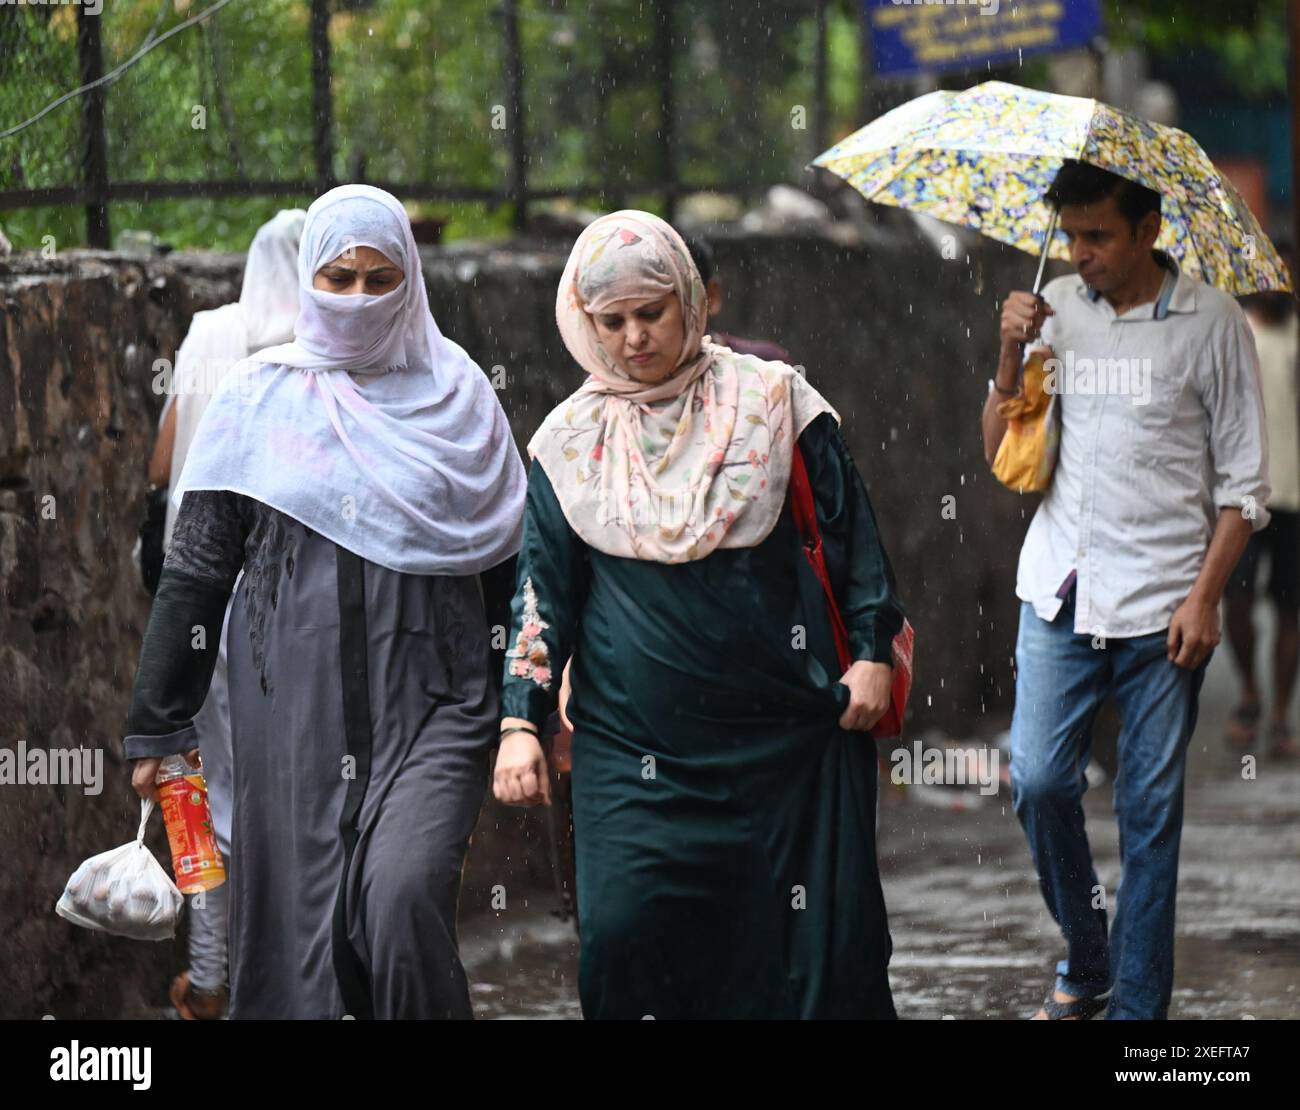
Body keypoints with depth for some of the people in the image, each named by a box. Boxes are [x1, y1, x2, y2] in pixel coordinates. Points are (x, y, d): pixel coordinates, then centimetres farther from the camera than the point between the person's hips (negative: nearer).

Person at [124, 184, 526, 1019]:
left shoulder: (456, 395, 5)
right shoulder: (260, 400, 6)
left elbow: (508, 562, 9)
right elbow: (196, 568, 7)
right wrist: (159, 725, 5)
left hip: (430, 709, -1)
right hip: (295, 709, 1)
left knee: (405, 899, -21)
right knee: (299, 921, 2)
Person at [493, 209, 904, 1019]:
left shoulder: (769, 399, 3)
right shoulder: (571, 442, 7)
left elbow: (849, 528, 7)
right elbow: (543, 589, 8)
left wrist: (874, 649, 0)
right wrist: (520, 720, 0)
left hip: (786, 735, -1)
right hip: (636, 752, 1)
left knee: (817, 949, 0)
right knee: (626, 935, -11)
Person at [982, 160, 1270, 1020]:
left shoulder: (1211, 324, -3)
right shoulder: (1055, 311, 7)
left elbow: (1244, 482, -1)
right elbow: (1002, 453, 9)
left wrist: (1204, 596, -10)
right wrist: (1011, 355, -6)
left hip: (1163, 604, -3)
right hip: (1060, 593, 3)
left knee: (1151, 809, 1)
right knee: (1039, 781, -4)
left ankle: (1138, 1002, 8)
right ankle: (1085, 955, 19)